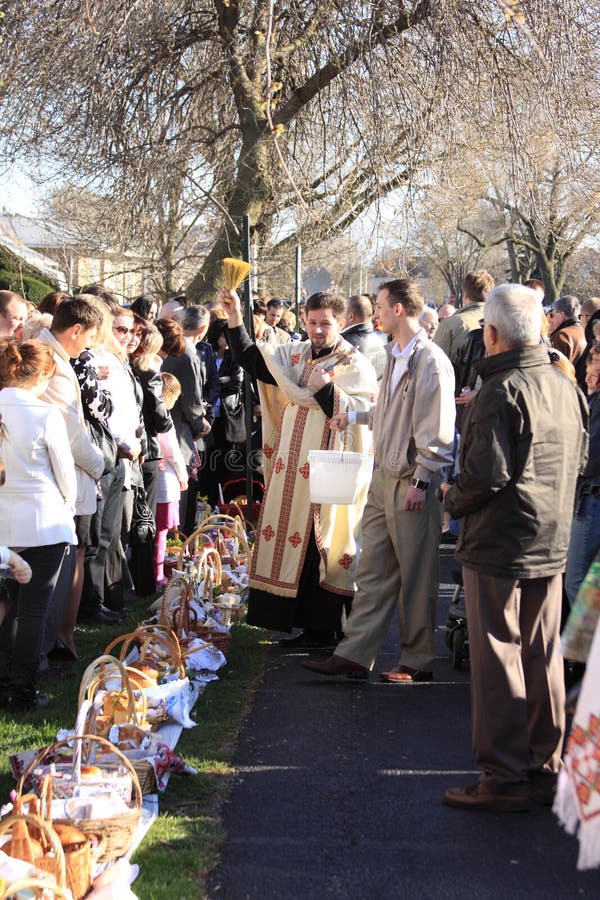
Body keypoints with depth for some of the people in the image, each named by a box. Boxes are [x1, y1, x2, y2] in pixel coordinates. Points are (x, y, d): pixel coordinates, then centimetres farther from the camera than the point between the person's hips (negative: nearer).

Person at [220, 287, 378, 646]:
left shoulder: (356, 366, -3)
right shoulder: (295, 354, 11)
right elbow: (252, 361, 3)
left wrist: (326, 388, -18)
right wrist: (235, 318, -6)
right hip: (293, 471, 6)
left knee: (322, 548, -4)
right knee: (296, 544, 8)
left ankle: (323, 628, 5)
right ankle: (313, 627, 17)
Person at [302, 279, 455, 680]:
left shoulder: (430, 361, -15)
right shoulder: (396, 356, 13)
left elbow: (437, 429, -18)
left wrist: (421, 482, -19)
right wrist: (353, 416, 32)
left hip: (412, 484, -9)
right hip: (384, 478, 9)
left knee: (417, 577, 3)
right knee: (373, 569, 10)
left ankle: (419, 661, 15)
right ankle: (355, 654, 15)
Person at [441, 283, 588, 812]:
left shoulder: (502, 391, -17)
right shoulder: (567, 388, 7)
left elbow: (487, 472, -22)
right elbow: (579, 460, 16)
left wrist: (454, 501, -5)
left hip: (499, 545, -7)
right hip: (553, 545, 7)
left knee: (497, 658, 0)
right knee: (544, 656, 13)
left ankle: (504, 777, 4)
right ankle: (546, 768, 21)